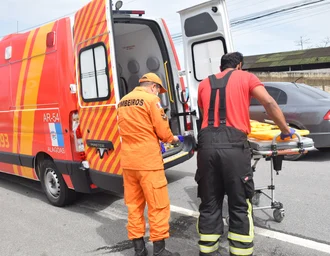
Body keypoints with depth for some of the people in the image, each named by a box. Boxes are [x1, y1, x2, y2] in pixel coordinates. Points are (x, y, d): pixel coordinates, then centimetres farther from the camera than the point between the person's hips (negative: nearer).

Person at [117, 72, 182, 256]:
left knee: (134, 205, 13)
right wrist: (173, 139, 12)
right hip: (148, 161, -7)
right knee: (158, 206, 4)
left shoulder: (123, 102, 14)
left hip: (128, 161, 7)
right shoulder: (151, 100, -8)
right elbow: (163, 131, -10)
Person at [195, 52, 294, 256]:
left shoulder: (204, 84, 23)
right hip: (233, 145, -3)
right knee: (240, 207, 7)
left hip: (207, 144, 4)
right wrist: (286, 131, 14)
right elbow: (270, 103, 3)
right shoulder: (246, 77, 14)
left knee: (209, 205, 11)